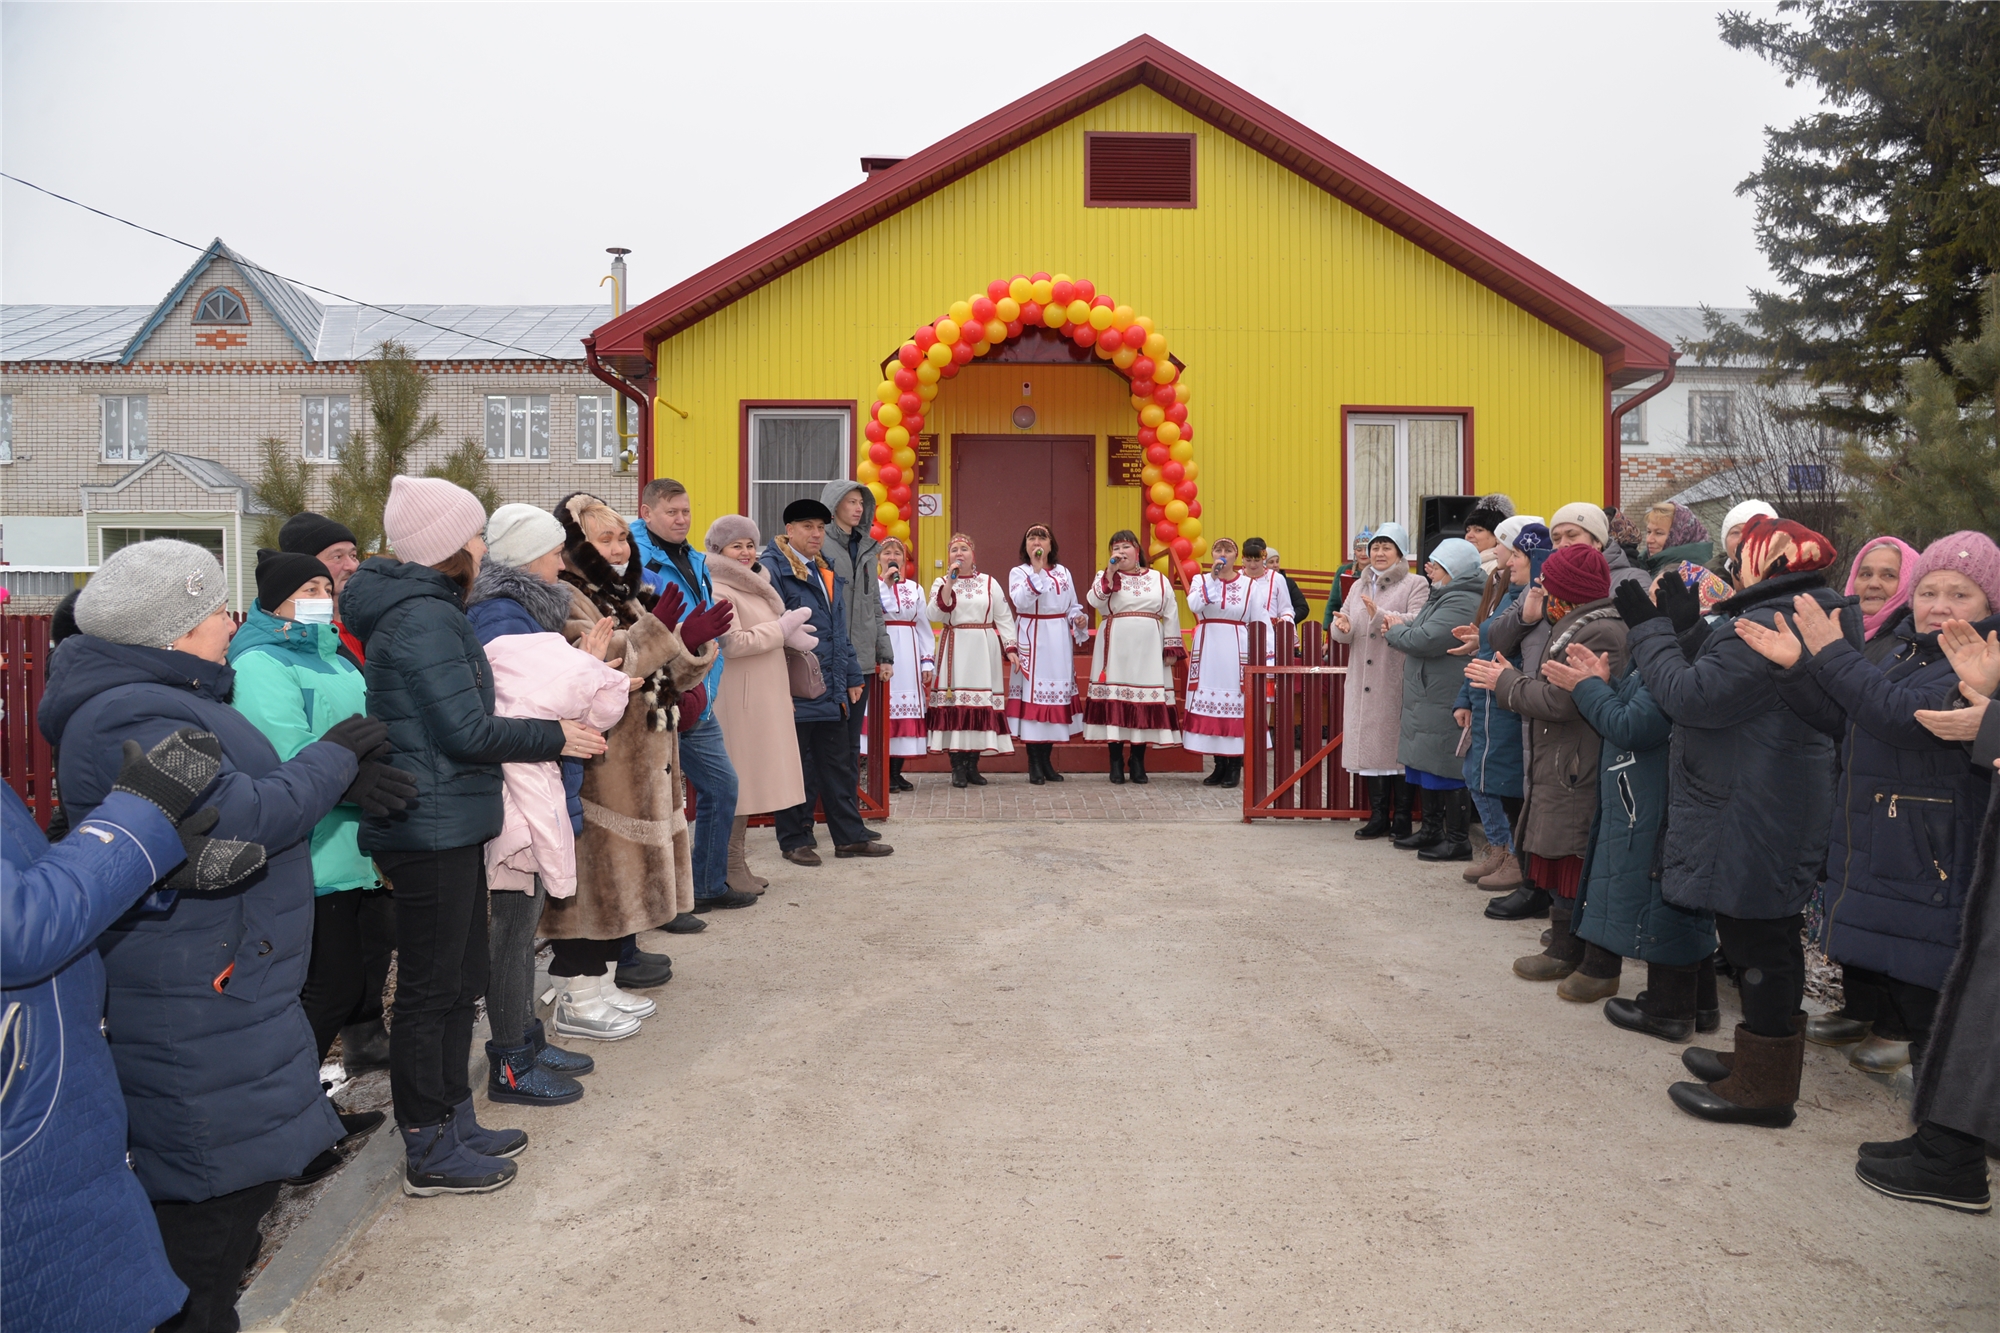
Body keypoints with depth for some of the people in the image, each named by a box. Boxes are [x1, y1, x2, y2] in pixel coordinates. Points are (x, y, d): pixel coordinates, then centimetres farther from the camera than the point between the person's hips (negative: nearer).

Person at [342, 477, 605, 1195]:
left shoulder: (423, 609, 15)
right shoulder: (423, 618, -18)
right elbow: (466, 731, -20)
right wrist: (556, 736, -10)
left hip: (448, 826, 10)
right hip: (431, 830, -10)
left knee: (460, 981, 18)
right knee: (430, 989, 1)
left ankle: (455, 1121, 31)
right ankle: (429, 1153, 14)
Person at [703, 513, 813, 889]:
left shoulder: (754, 586, 18)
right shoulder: (718, 591, -13)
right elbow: (732, 644, -23)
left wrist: (788, 632, 6)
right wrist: (781, 630, -14)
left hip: (764, 696, 9)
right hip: (736, 699, -9)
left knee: (746, 781, 12)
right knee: (735, 782, -5)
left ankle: (736, 862, 18)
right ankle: (730, 867, 2)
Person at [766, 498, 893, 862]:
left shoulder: (828, 572, 17)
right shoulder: (773, 568, -9)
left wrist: (853, 678, 17)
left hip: (831, 692, 8)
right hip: (796, 691, -8)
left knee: (838, 766, 13)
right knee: (796, 768, 3)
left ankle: (850, 837, 20)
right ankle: (795, 841, 15)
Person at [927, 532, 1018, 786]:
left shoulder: (989, 582, 10)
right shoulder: (941, 582, 8)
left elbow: (1004, 617, 6)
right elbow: (936, 615, -7)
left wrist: (1010, 648, -3)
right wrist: (949, 584, -13)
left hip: (984, 650, 1)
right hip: (954, 650, -1)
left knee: (982, 704, -1)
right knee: (954, 704, -7)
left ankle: (972, 765, 7)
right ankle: (958, 767, -2)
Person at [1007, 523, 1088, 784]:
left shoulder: (1063, 572, 12)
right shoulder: (1018, 572, 1)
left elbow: (1073, 605, 15)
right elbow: (1020, 601, -18)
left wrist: (1080, 619, -6)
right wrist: (1037, 569, -20)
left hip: (1059, 641, 4)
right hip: (1032, 640, -4)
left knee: (1056, 691, 6)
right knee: (1032, 691, -7)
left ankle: (1047, 760, 16)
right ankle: (1034, 763, 1)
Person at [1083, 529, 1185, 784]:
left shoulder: (1159, 579, 12)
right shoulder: (1105, 577, 9)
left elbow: (1171, 615, 9)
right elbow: (1096, 601, -11)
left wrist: (1171, 648, 3)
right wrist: (1111, 572, -16)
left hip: (1148, 650, 1)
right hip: (1115, 649, -1)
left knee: (1146, 700, -1)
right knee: (1115, 699, -4)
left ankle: (1138, 762, 9)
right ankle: (1116, 761, 4)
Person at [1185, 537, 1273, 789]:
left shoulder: (1249, 585, 5)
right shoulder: (1201, 580, 9)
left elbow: (1260, 623, 2)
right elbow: (1194, 605, -12)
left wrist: (1265, 656, -5)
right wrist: (1213, 578, -13)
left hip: (1236, 651, -2)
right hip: (1207, 650, 2)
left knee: (1236, 703, -3)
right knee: (1210, 703, 1)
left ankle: (1235, 766, 6)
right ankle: (1220, 765, 11)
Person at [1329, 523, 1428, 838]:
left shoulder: (1415, 585, -1)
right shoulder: (1359, 586, 17)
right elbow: (1342, 632, 14)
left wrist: (1380, 616, -29)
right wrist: (1342, 627, -10)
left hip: (1398, 682, -5)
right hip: (1364, 684, 5)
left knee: (1398, 747, -2)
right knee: (1371, 746, 7)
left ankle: (1402, 818, 8)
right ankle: (1378, 817, 16)